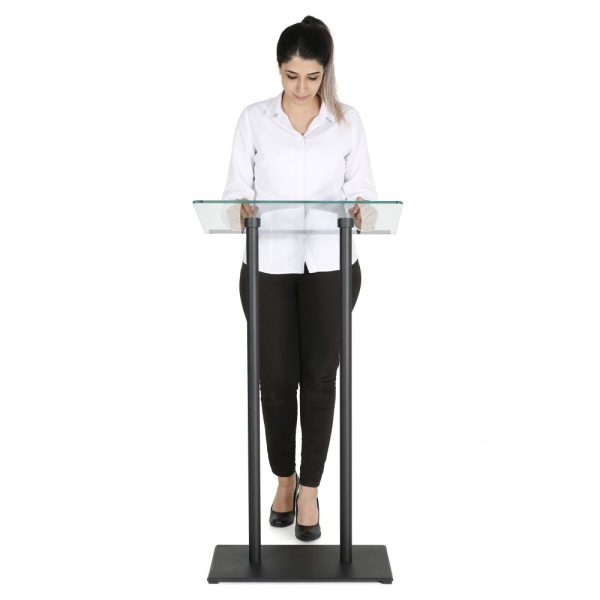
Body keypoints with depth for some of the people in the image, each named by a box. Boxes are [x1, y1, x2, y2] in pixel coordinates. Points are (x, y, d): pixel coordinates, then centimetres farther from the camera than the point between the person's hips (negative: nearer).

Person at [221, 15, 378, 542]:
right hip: (268, 266, 0)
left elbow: (363, 189, 2)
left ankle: (309, 489, 16)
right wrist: (241, 209, -23)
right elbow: (237, 190, 0)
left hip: (330, 266, 0)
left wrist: (357, 208, -21)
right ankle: (284, 478, 28)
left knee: (320, 377, 3)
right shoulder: (254, 120, 2)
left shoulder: (348, 121, 4)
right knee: (276, 378, 6)